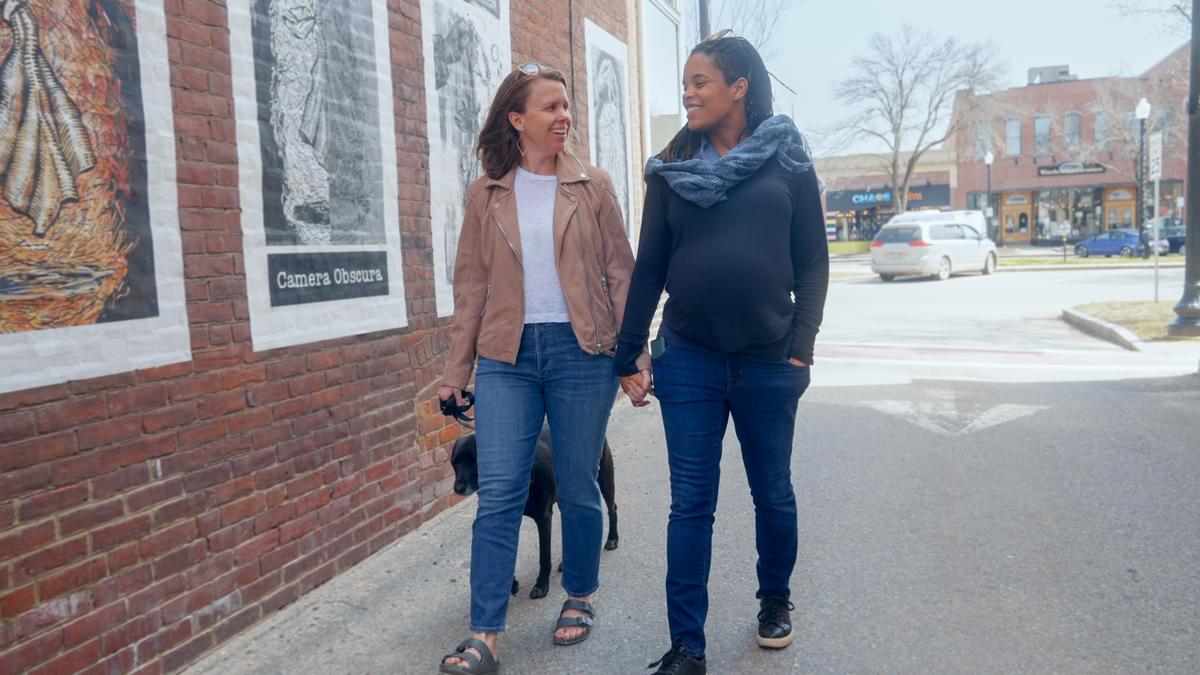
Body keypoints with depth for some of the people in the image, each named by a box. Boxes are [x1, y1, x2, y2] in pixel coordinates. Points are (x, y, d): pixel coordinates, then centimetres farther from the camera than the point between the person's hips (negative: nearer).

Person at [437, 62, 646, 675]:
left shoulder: (592, 187, 5)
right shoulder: (487, 194, 8)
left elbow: (621, 273, 5)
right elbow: (471, 285, 9)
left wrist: (633, 356, -2)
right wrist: (455, 370, 6)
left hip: (581, 350, 0)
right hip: (507, 355, 1)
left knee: (577, 488, 8)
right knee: (498, 492, -4)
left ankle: (579, 597, 31)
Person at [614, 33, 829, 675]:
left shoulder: (787, 159, 3)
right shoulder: (671, 168, 5)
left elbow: (812, 261, 2)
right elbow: (648, 268, 6)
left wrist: (802, 346, -7)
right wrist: (628, 357, 5)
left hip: (769, 361, 0)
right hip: (688, 361, 1)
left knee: (772, 493, 14)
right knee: (691, 504, 2)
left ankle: (775, 598, 40)